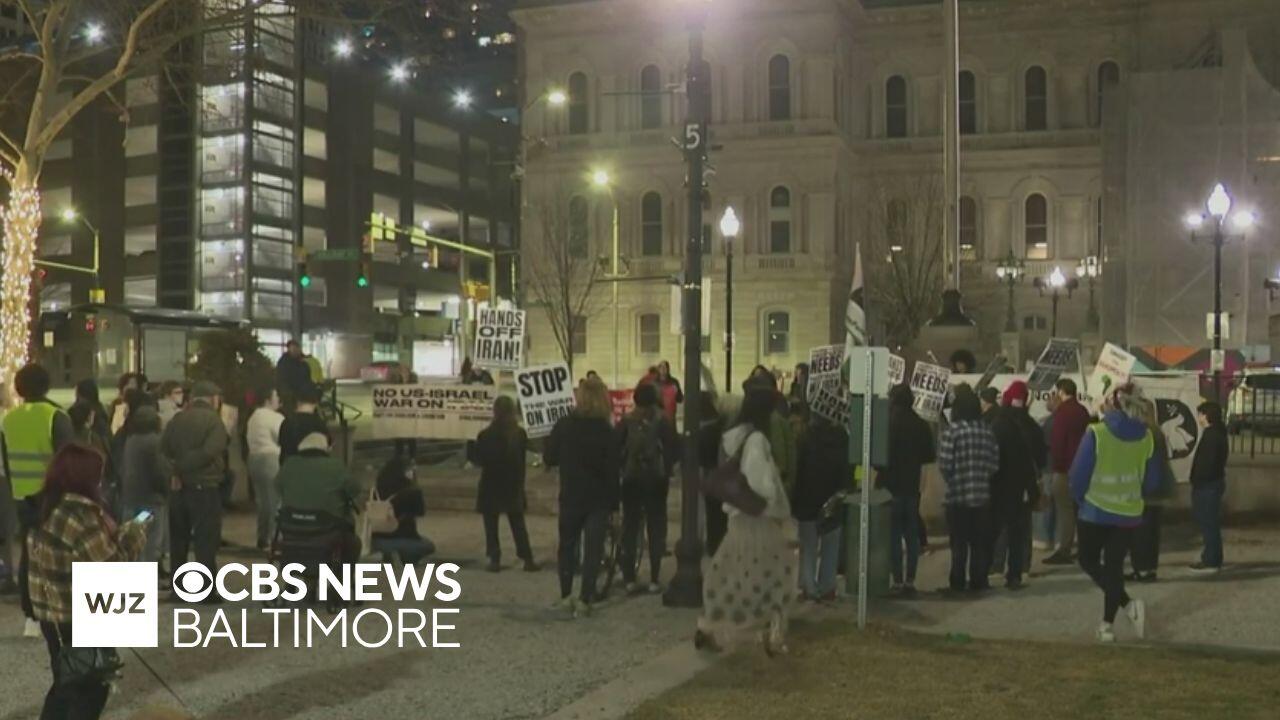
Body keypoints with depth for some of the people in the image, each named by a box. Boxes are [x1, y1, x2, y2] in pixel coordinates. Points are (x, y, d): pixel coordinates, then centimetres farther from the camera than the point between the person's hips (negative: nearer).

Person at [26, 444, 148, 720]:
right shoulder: (79, 514, -24)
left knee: (67, 684, 22)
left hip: (53, 613, 9)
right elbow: (112, 567, -21)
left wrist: (121, 532, 6)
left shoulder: (51, 507, 6)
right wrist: (134, 532, -7)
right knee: (90, 688, 6)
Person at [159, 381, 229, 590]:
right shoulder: (213, 420, -9)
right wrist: (180, 468, -12)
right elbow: (208, 452, -21)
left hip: (179, 487, 6)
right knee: (206, 541, -2)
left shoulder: (177, 419, 8)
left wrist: (172, 471, -14)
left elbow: (163, 450, -1)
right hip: (205, 487, -6)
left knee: (178, 539, 14)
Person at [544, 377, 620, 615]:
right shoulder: (605, 431, -11)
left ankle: (566, 595, 18)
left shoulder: (563, 425, -7)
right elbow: (613, 469, -10)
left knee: (568, 545, 16)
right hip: (598, 498, -2)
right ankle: (585, 599, -4)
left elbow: (548, 458, -2)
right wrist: (615, 501, -3)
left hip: (570, 496, 2)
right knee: (593, 548, 2)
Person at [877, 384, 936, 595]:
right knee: (911, 534, 11)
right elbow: (929, 456, 4)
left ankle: (897, 580, -1)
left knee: (893, 535, 1)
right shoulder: (922, 426, -1)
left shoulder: (886, 423, -13)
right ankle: (910, 580, 9)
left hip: (890, 486, -3)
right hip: (912, 487, 3)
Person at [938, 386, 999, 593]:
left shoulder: (952, 431, -12)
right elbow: (995, 463, 0)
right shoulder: (987, 431, 1)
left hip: (957, 496, -3)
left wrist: (951, 480, 5)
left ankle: (958, 582, 7)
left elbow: (944, 464, -14)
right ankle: (978, 581, 14)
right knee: (980, 541, 11)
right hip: (982, 496, 3)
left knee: (959, 541, 4)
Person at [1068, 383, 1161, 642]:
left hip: (1096, 511, -4)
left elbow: (1079, 474, -13)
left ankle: (1128, 604, -8)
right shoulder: (1146, 437, -3)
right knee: (1114, 566, 12)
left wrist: (1080, 497, 6)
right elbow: (1152, 481, 4)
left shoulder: (1096, 433, -16)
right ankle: (1108, 624, 13)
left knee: (1089, 561, 12)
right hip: (1128, 513, 4)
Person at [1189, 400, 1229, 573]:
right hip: (1212, 483, 11)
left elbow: (1207, 463, -24)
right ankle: (1212, 558, 23)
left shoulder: (1211, 435, -18)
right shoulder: (1217, 433, 14)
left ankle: (1211, 561, -3)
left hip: (1208, 485, -11)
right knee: (1210, 522, 16)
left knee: (1208, 523, -6)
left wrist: (1198, 482, -18)